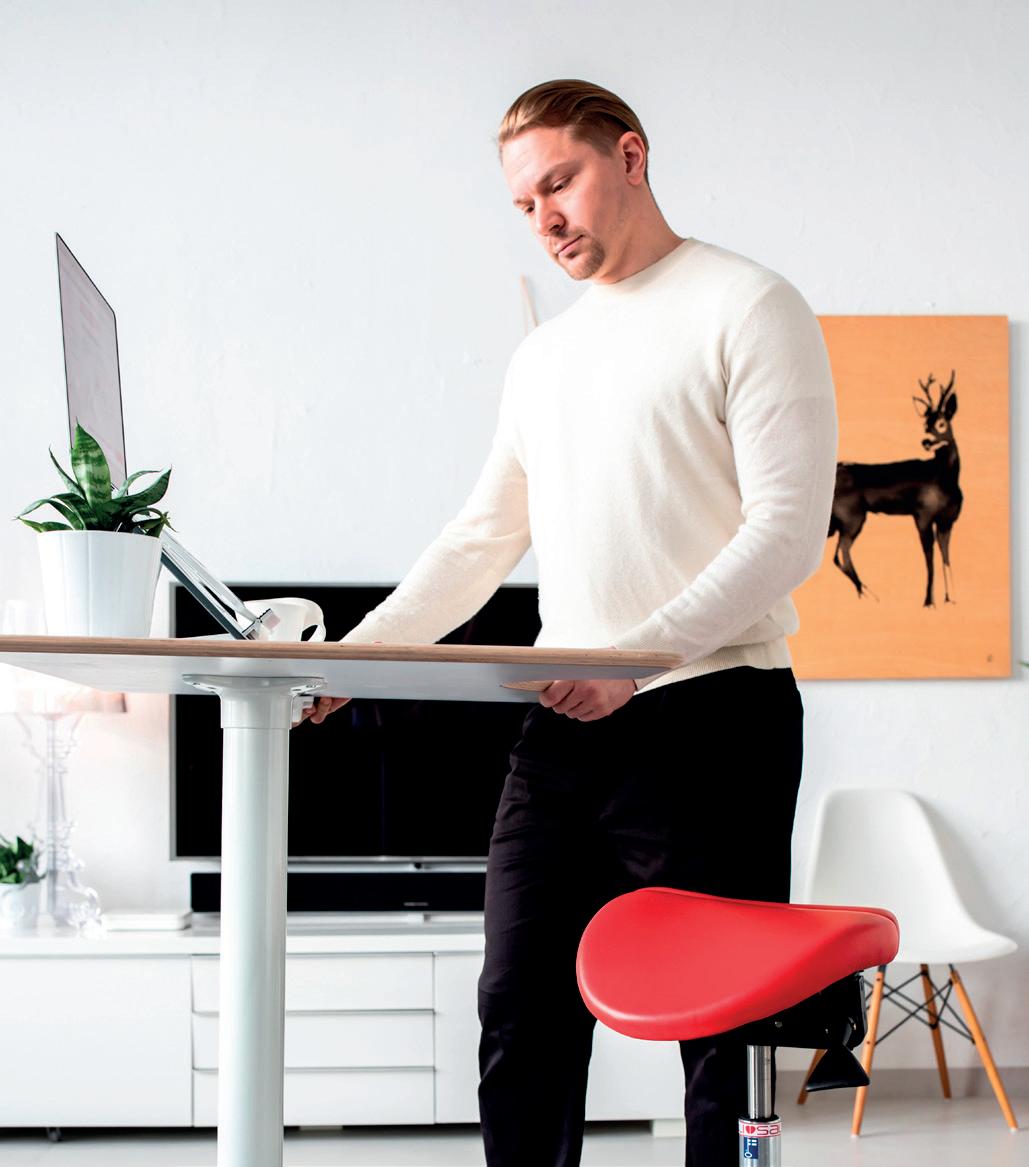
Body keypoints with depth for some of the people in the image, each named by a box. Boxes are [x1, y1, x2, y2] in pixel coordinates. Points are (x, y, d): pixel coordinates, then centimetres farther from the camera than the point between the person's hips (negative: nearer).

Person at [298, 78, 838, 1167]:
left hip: (709, 714, -6)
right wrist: (357, 651, 10)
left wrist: (641, 651, -22)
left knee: (724, 1032, -2)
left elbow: (788, 532, -11)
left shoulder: (748, 308, -1)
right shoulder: (542, 355, 21)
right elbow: (482, 538, 22)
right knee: (520, 1016, 4)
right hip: (563, 724, 7)